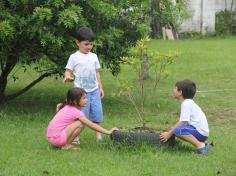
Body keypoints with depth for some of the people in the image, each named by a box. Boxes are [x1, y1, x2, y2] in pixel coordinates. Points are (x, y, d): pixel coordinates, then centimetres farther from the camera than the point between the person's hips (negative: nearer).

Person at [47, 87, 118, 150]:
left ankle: (63, 143, 13)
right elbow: (91, 125, -14)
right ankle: (66, 145, -6)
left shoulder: (67, 107, 10)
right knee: (80, 124, -14)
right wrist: (108, 132, -12)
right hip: (57, 138, -9)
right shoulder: (76, 112, -14)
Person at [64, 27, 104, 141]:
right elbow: (68, 71, -2)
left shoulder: (93, 56, 10)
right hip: (81, 91, -4)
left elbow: (97, 72, 16)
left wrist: (100, 87, 14)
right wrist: (68, 76, -26)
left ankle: (98, 134, 21)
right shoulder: (74, 57, -3)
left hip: (94, 90, 4)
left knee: (97, 112, 7)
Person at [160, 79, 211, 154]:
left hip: (200, 132, -11)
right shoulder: (189, 102, 18)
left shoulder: (186, 104, -13)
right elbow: (182, 121, 22)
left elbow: (183, 122, -18)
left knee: (177, 130, -27)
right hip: (201, 132, 11)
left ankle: (200, 145, -19)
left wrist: (169, 133, -11)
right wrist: (170, 130, 16)